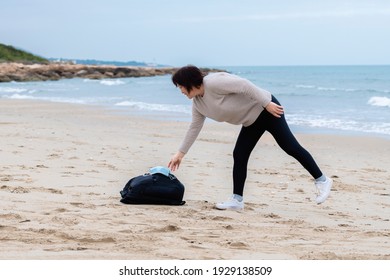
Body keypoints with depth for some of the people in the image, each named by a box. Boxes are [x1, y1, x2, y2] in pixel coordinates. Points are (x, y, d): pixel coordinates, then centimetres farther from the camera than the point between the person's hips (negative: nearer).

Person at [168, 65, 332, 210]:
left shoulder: (213, 82, -24)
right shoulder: (198, 103, 5)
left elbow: (243, 84, -27)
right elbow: (194, 128, 16)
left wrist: (267, 103, -28)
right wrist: (181, 153, 19)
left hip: (266, 109, -9)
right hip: (252, 121, 9)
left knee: (291, 147, -7)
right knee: (239, 156, 1)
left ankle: (322, 180, 3)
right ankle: (237, 200, 4)